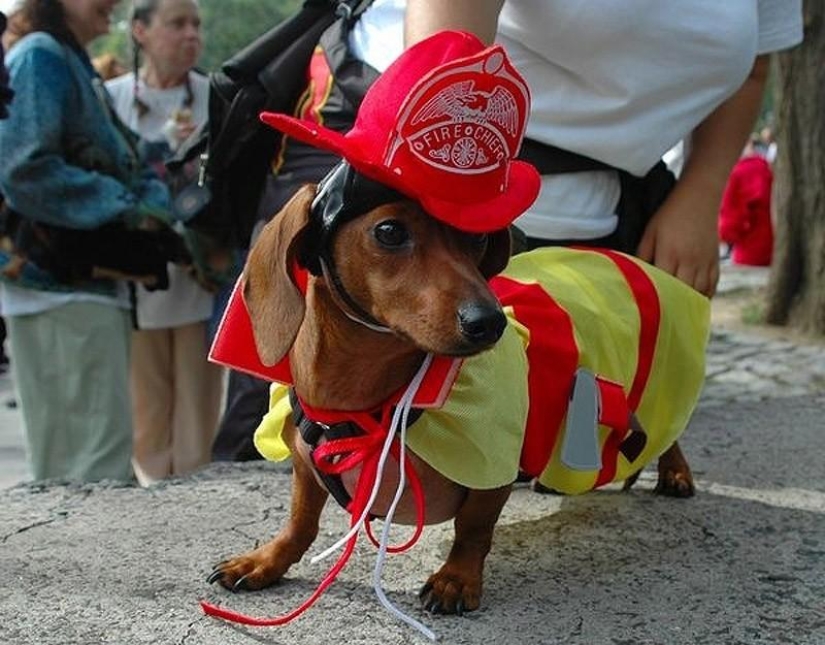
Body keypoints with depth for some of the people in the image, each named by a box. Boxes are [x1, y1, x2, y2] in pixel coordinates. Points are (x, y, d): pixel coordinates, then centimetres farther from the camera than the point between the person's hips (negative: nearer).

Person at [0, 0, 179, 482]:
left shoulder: (78, 65, 19)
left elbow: (121, 165, 18)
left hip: (92, 280, 10)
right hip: (59, 284, -10)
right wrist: (122, 206, -17)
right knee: (99, 446, -10)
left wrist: (149, 198, -2)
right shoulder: (40, 58, -10)